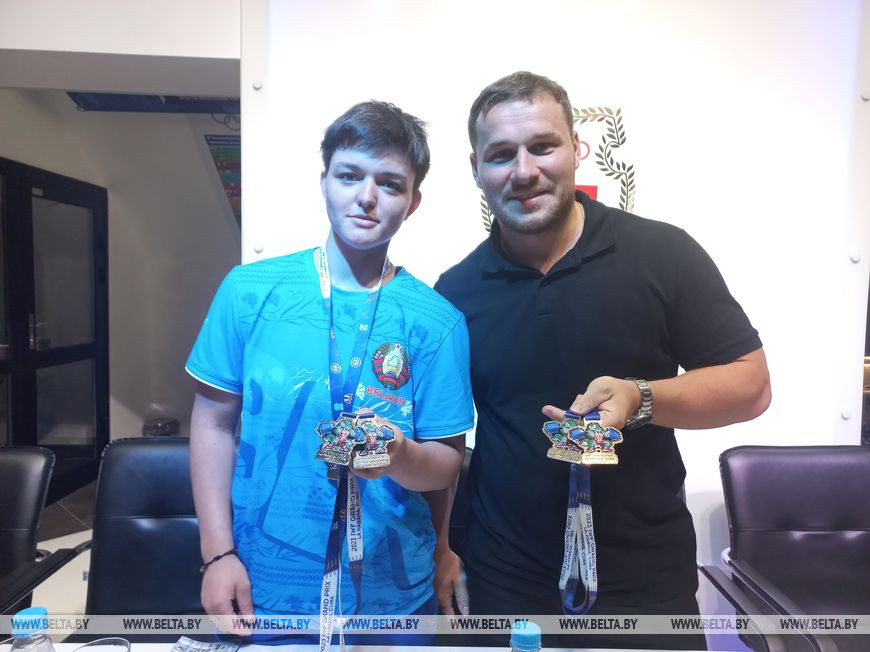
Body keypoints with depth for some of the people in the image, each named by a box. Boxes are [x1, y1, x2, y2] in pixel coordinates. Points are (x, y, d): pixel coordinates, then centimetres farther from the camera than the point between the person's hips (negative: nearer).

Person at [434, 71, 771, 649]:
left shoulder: (663, 254, -9)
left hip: (647, 577, -1)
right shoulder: (455, 291, -2)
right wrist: (440, 547, 3)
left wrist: (640, 399, -22)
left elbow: (751, 386, -5)